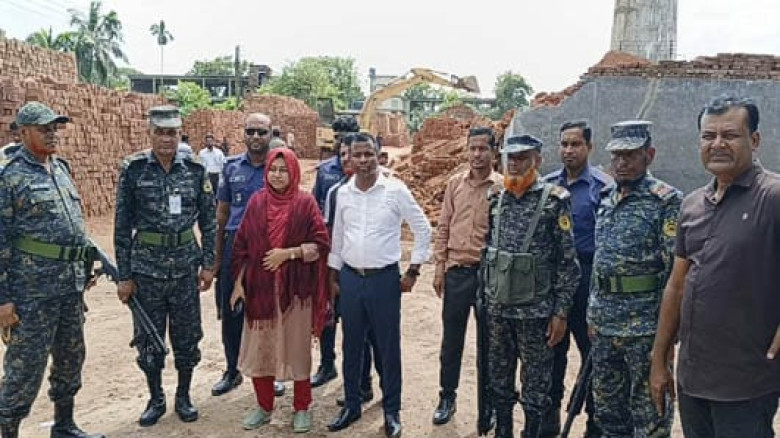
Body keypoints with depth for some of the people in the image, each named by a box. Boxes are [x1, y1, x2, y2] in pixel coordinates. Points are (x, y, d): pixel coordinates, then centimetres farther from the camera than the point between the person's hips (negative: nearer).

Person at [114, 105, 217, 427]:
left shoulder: (195, 169, -1)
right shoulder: (133, 169, -5)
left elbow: (208, 220, 4)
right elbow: (122, 226, -3)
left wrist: (208, 264, 0)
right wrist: (123, 275, -4)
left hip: (185, 265, 1)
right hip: (146, 267, -1)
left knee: (187, 336, 10)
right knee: (148, 337, 10)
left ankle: (183, 396, 29)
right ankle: (155, 399, 29)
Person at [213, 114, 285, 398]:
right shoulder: (231, 167, 6)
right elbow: (222, 213, 10)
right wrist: (218, 254, 7)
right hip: (235, 244, 2)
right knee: (231, 312, 8)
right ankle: (232, 371, 25)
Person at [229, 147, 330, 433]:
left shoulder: (305, 203, -4)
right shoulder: (256, 202, 4)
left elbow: (321, 244, -7)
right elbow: (242, 245, 6)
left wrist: (288, 253, -17)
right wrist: (238, 283, 2)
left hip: (295, 288, -3)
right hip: (260, 286, 3)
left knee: (297, 348, 6)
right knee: (259, 348, 9)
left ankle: (302, 408, 22)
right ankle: (264, 406, 27)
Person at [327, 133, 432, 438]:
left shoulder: (395, 190, -9)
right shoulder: (343, 193, 3)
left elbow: (423, 230, -3)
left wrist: (412, 271, -4)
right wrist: (334, 277, 13)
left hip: (384, 278, -3)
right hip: (350, 278, 4)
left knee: (388, 347, 6)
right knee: (351, 346, 13)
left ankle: (391, 411, 21)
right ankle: (351, 405, 30)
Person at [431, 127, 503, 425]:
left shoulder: (503, 187, -5)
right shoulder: (455, 184, 5)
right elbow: (443, 228, 8)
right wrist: (439, 267, 3)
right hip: (456, 271, 3)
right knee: (451, 339, 11)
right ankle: (447, 397, 27)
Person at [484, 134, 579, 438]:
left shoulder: (554, 201, -9)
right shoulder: (496, 200, 6)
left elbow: (568, 262, -9)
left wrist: (561, 312, -11)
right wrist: (484, 298, 12)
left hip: (536, 312, -5)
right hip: (497, 310, 5)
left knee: (535, 385, 8)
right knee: (499, 382, 15)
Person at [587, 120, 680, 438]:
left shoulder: (667, 201, -10)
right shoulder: (607, 201, 12)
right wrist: (593, 314, 15)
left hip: (645, 326, -7)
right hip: (603, 325, 7)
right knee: (607, 409, 18)